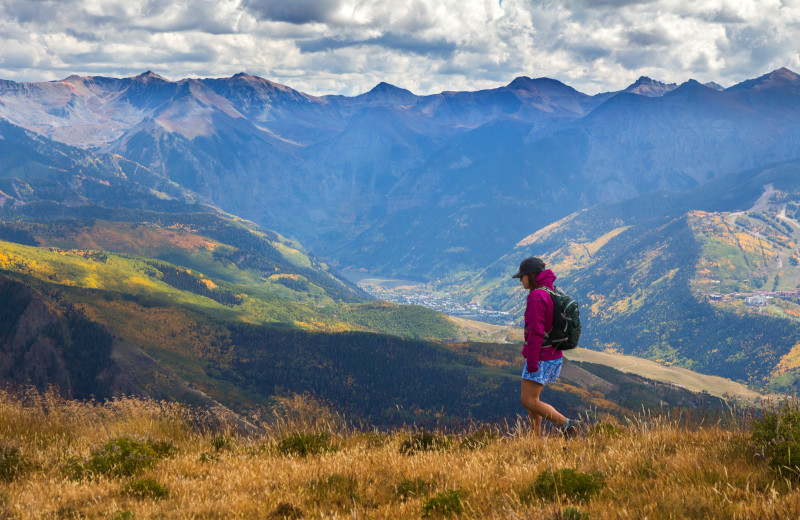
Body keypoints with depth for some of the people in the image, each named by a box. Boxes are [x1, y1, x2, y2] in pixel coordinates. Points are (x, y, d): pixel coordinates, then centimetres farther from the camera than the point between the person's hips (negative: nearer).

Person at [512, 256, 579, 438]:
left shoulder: (536, 297, -19)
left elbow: (536, 331, -23)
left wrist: (531, 362, -19)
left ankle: (566, 424, -9)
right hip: (554, 356, 9)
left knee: (528, 401, -5)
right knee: (531, 399, 15)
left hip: (540, 359, -9)